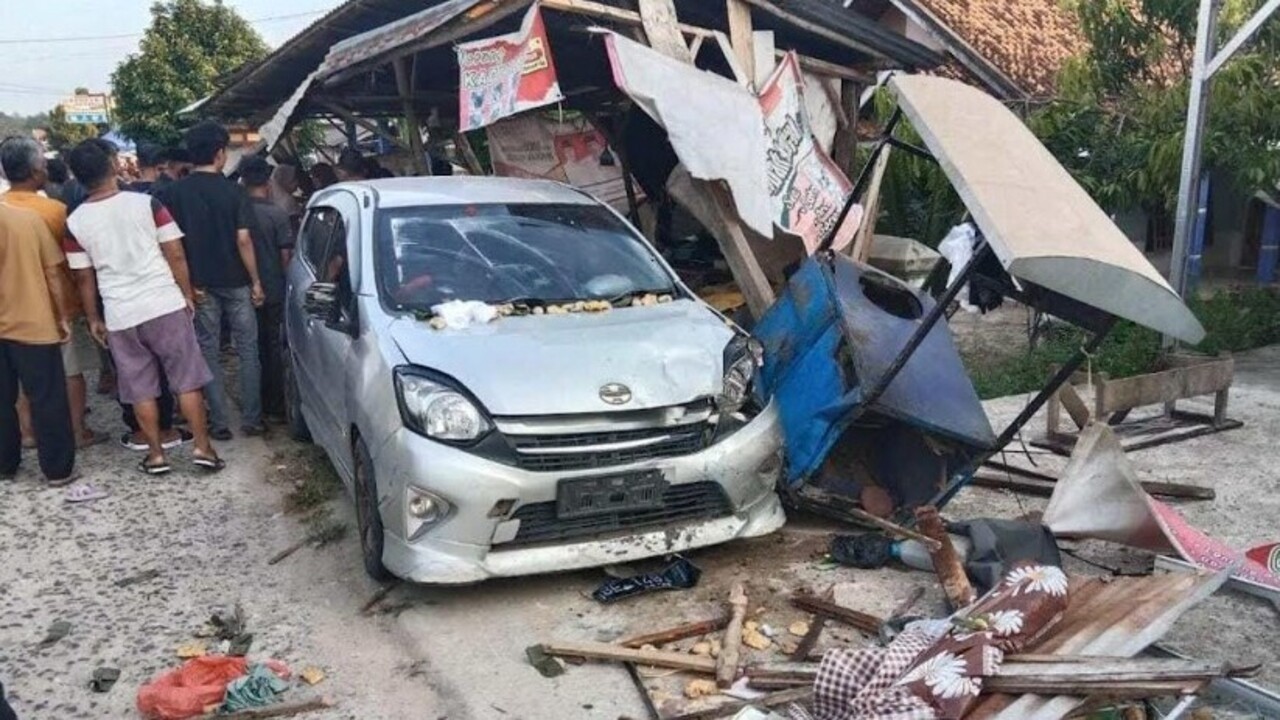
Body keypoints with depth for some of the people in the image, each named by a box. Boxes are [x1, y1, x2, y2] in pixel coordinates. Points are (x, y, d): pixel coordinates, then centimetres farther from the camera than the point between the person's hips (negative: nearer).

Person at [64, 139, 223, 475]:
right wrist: (187, 294, 6)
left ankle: (156, 454, 18)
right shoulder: (146, 203, -7)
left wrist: (93, 318, 16)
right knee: (187, 380, 7)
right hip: (165, 305, -2)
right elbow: (175, 255, -6)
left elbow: (84, 277, 5)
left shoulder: (75, 222, -1)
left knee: (141, 390, 11)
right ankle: (203, 447, 8)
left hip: (120, 316, 2)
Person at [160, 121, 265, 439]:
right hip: (235, 281, -2)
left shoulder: (174, 193, -1)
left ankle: (220, 423, 10)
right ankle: (251, 420, 10)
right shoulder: (232, 191, -8)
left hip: (200, 284, 2)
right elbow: (243, 239, -12)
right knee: (248, 351, 9)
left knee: (209, 353, 8)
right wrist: (256, 281, -5)